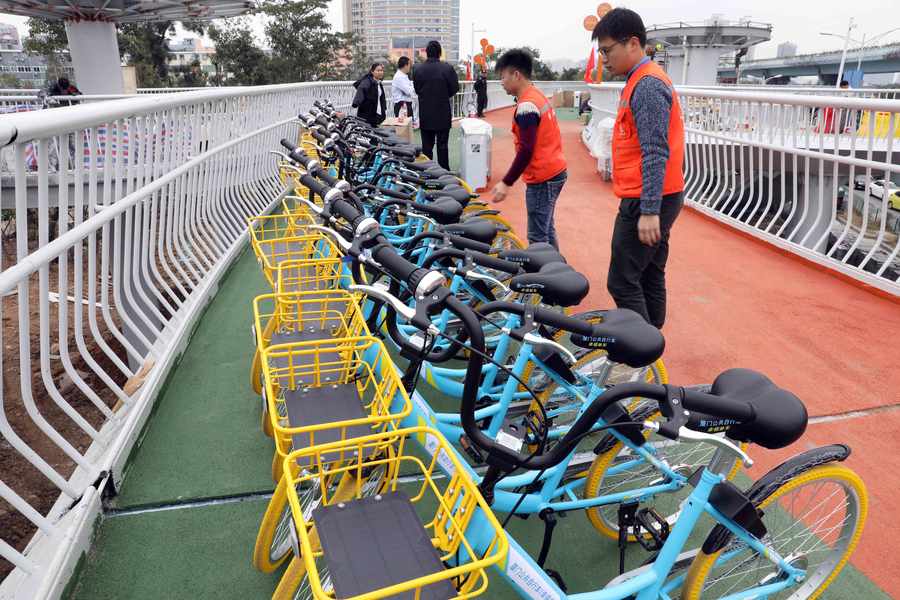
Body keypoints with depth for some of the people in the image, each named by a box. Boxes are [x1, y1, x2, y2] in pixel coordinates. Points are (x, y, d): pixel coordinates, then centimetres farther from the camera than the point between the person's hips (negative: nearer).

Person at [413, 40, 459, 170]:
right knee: (442, 146, 5)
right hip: (443, 114, -2)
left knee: (427, 146, 9)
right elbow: (455, 89, -1)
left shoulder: (417, 70, -3)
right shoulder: (447, 68, -10)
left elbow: (417, 90, 6)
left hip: (425, 115, 2)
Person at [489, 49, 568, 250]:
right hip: (555, 171, 10)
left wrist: (506, 183, -22)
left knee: (537, 237, -5)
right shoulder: (538, 96, 12)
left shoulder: (526, 106, -18)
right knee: (547, 229, 19)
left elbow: (526, 151, -24)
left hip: (542, 179, -10)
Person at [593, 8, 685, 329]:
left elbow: (656, 153, -23)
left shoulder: (647, 85, -15)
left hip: (645, 202, -10)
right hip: (654, 200, 10)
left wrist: (649, 210, -27)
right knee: (650, 279, 15)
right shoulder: (641, 80, 16)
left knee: (622, 284, -6)